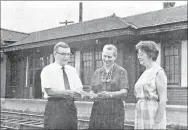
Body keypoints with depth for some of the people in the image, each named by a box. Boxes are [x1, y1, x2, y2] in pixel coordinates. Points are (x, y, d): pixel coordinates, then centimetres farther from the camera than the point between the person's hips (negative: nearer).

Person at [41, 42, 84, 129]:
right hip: (55, 107, -5)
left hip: (71, 107, 5)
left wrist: (79, 92, -17)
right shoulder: (47, 70, -2)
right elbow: (49, 91, -13)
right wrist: (68, 92, -21)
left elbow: (79, 89, 7)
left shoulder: (72, 70, 14)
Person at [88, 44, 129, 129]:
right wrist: (93, 95, -13)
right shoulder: (97, 72, 14)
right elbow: (92, 90, 10)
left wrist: (110, 94, -25)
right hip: (98, 111, 3)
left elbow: (124, 92, -7)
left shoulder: (121, 71, 3)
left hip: (115, 112, -2)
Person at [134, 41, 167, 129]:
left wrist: (157, 123, -18)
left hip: (153, 118, -7)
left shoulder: (158, 72, -9)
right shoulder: (145, 73, 14)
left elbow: (163, 100, -14)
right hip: (142, 117, 7)